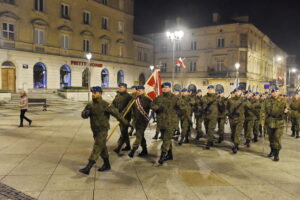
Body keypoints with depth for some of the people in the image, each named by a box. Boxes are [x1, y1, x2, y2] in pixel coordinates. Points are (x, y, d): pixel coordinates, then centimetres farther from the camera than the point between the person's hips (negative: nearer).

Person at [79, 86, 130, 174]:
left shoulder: (105, 105, -13)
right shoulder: (90, 105, 6)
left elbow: (115, 113, -13)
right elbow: (83, 114, 8)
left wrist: (125, 122, -11)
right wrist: (86, 113, -17)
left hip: (102, 130, -7)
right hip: (94, 130, 7)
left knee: (97, 147, -10)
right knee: (102, 147, 18)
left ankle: (87, 168, -11)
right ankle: (107, 164, 33)